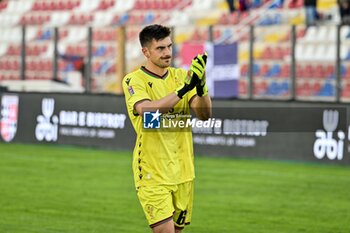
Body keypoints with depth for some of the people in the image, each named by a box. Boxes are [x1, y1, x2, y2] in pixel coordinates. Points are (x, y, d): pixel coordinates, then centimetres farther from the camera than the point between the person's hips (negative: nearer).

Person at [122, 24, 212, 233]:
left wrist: (201, 86, -24)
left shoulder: (181, 76, 7)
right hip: (152, 174, -5)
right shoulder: (134, 80, -7)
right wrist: (183, 88, -34)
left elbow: (204, 114, -5)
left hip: (183, 171, 5)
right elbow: (148, 110, -26)